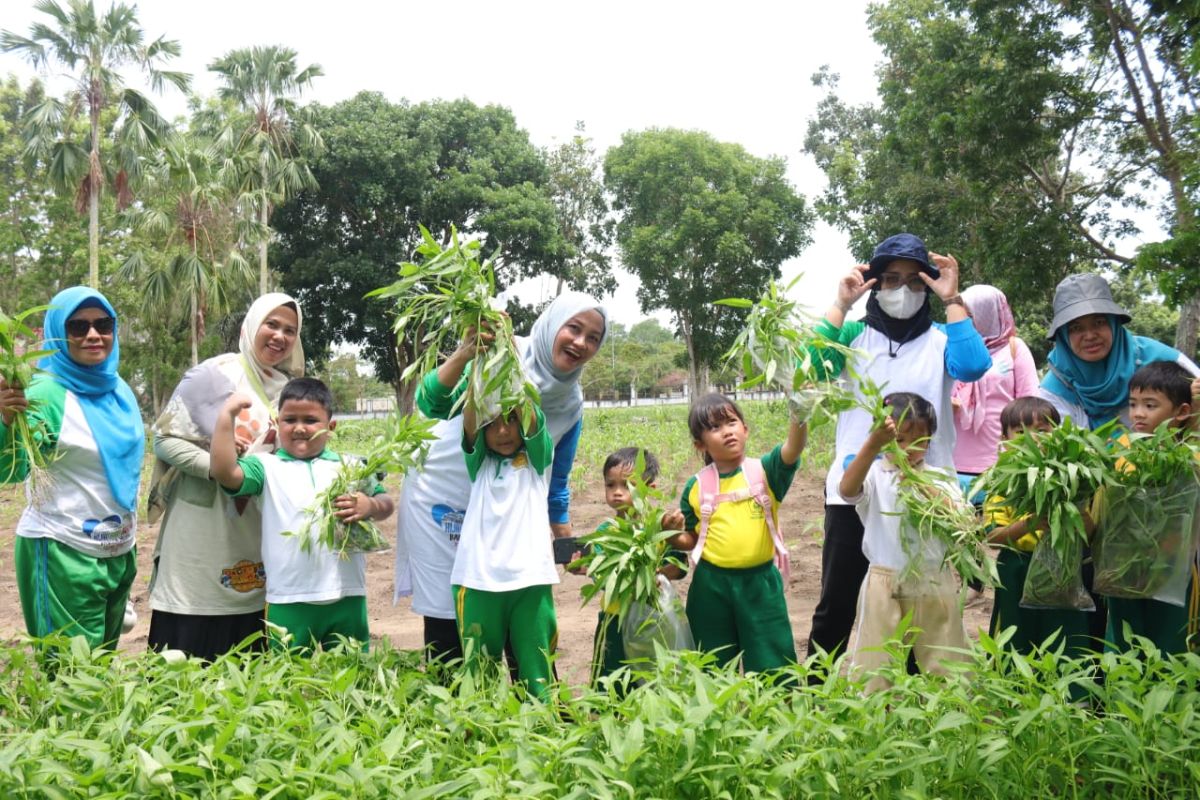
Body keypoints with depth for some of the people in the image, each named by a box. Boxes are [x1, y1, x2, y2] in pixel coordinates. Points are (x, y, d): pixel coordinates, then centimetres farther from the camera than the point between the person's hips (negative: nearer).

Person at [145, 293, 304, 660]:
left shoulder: (288, 388, 11)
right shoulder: (213, 375, -5)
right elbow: (165, 438, -8)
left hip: (255, 538, 5)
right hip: (203, 533, -5)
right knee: (190, 659, -1)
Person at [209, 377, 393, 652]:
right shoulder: (267, 467, 3)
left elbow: (386, 503, 11)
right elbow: (224, 471, -13)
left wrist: (370, 506, -13)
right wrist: (228, 414, -12)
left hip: (347, 596, 2)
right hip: (289, 601, -2)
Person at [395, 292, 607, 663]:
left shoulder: (572, 403, 1)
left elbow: (555, 480, 11)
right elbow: (431, 404, -27)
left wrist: (567, 541, 6)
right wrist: (465, 354, -43)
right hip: (442, 501, -5)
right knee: (447, 620, 0)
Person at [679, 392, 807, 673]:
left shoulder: (764, 471, -3)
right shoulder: (696, 487, 1)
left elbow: (792, 449, -23)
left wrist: (799, 415, -40)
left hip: (760, 582, -2)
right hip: (711, 586, 2)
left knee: (772, 670, 5)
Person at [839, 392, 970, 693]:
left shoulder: (940, 478, 7)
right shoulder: (874, 474, -1)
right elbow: (846, 490, -24)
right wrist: (872, 444, -32)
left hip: (934, 581, 2)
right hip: (885, 584, -2)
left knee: (945, 667, 10)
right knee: (876, 665, 5)